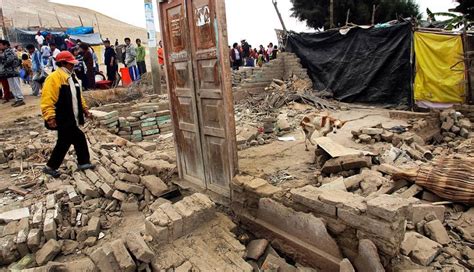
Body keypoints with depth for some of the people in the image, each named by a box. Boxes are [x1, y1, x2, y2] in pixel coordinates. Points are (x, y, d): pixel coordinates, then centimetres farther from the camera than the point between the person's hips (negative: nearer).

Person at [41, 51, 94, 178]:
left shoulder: (71, 77, 14)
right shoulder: (54, 78, -16)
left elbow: (78, 96, 23)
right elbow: (47, 100, -22)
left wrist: (85, 109, 20)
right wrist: (50, 117, -26)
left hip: (71, 118, 8)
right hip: (62, 119, -8)